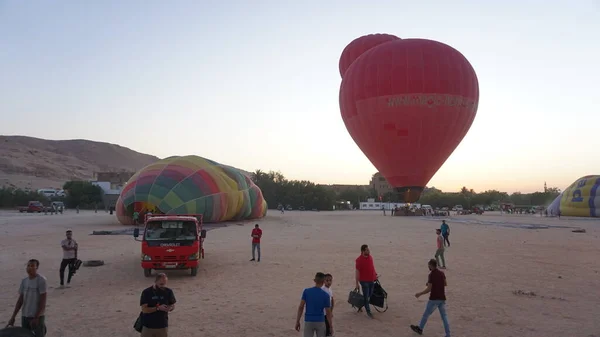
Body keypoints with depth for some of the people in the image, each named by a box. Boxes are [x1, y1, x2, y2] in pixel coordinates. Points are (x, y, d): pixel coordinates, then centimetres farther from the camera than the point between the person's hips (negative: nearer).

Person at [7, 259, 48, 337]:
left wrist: (36, 317, -17)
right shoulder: (24, 281, 6)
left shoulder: (41, 280, -12)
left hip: (38, 316, -6)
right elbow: (20, 300, 10)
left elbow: (43, 301, -14)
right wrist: (13, 317, 5)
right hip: (24, 316, 6)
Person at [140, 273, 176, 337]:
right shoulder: (146, 292, -9)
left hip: (163, 326, 2)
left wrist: (170, 308, -16)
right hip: (148, 326, -2)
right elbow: (144, 309, -14)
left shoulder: (168, 292, -2)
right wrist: (158, 308, -26)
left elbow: (173, 305, 8)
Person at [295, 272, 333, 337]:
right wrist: (331, 326, 3)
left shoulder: (306, 291, -8)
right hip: (320, 322, -1)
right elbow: (328, 313, -7)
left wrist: (297, 321, -1)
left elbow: (301, 307, -8)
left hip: (308, 321, 1)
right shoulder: (326, 295, -11)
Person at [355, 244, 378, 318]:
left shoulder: (370, 256, 2)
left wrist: (375, 273, 18)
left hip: (372, 279, 7)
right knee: (366, 296, 2)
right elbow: (357, 272, -15)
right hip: (364, 281, -7)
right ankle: (368, 311, 14)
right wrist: (357, 283, -15)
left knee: (369, 295, 17)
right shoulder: (359, 260, -17)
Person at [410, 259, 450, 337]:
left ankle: (420, 328, 27)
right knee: (444, 316, 10)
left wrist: (419, 294, -6)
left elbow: (428, 289, -18)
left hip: (434, 299, -6)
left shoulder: (431, 275, -16)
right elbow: (445, 284, 17)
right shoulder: (442, 273, 3)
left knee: (426, 314, 11)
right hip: (442, 298, 6)